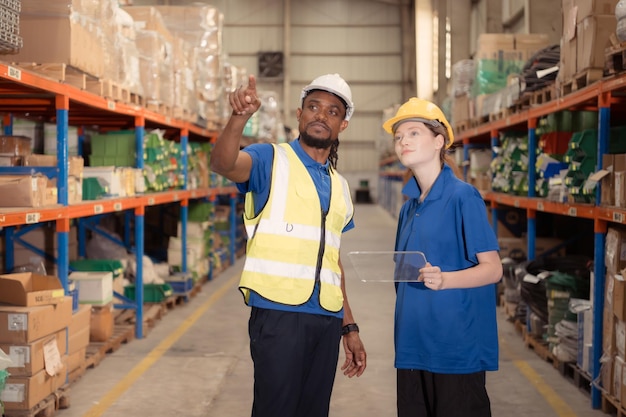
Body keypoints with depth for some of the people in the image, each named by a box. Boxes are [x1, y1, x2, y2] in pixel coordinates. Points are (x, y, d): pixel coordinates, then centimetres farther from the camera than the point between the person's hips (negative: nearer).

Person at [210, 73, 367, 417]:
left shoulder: (339, 186, 17)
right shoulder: (270, 160, 0)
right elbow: (222, 164, -22)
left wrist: (349, 327, 18)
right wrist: (239, 117, -41)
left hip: (327, 320, 6)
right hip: (278, 312, -6)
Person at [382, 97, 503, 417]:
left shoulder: (462, 196, -8)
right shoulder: (408, 207, 12)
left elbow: (493, 268, -12)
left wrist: (443, 279, -27)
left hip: (456, 345, -7)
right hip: (412, 344, 7)